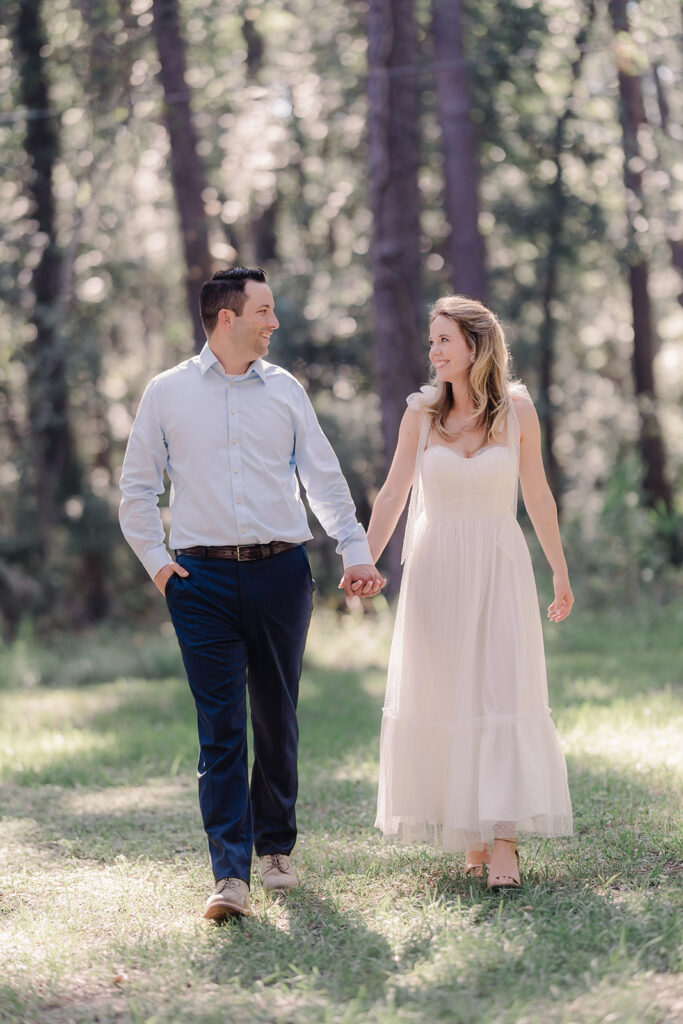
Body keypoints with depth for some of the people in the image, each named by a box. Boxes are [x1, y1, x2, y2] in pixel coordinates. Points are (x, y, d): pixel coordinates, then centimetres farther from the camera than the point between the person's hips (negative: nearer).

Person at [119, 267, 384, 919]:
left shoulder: (284, 389, 10)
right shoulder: (168, 392, 6)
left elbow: (323, 477, 13)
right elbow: (138, 486, 11)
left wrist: (355, 550, 3)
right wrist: (155, 560, 0)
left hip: (280, 571, 2)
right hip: (202, 576, -2)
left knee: (277, 718, 7)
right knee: (220, 726, -8)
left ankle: (275, 847, 24)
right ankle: (230, 874, -11)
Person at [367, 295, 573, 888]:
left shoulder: (517, 410, 0)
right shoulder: (423, 413, 2)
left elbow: (538, 495, 8)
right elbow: (394, 493, 5)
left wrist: (561, 572, 13)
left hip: (500, 570, -1)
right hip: (436, 571, 1)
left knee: (502, 698, -9)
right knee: (443, 699, 3)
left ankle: (504, 838, -13)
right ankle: (470, 836, 14)